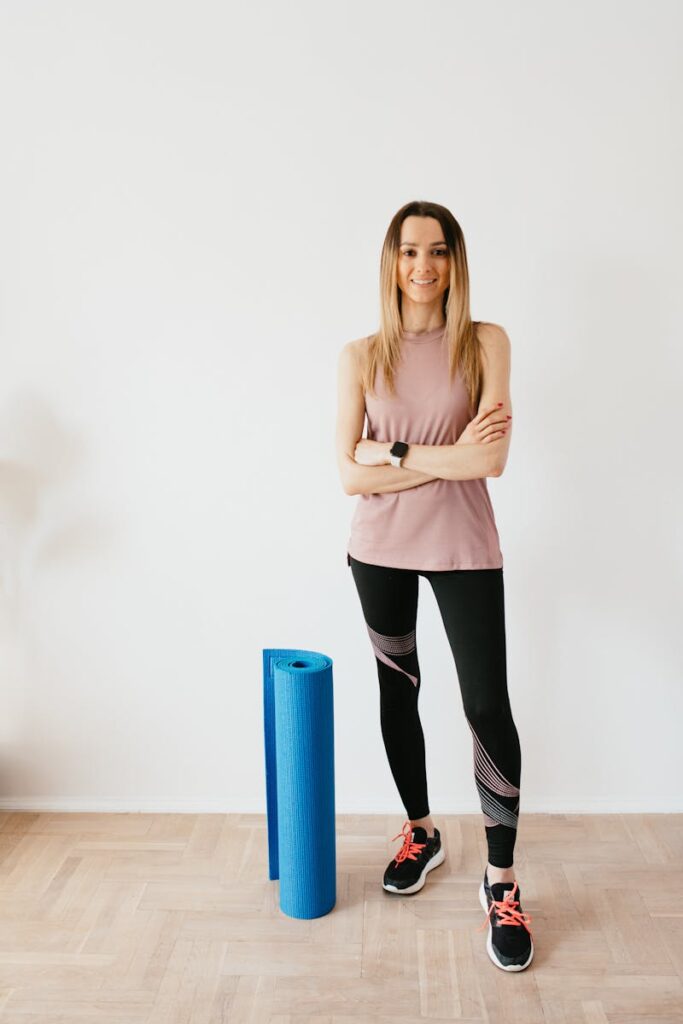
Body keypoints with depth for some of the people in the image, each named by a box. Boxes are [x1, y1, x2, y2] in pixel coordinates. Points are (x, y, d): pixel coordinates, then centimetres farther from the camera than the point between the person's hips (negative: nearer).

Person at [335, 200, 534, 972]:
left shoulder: (485, 343, -2)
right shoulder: (361, 356, 0)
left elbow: (492, 458, -13)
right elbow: (350, 475, -8)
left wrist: (395, 453, -15)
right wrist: (442, 458, -16)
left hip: (462, 547, -2)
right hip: (380, 547, 2)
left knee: (487, 704, -4)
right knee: (397, 692, 14)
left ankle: (501, 885, 12)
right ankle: (421, 834, 37)